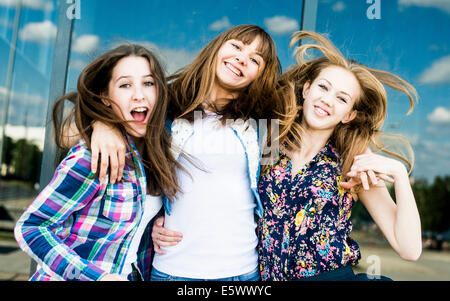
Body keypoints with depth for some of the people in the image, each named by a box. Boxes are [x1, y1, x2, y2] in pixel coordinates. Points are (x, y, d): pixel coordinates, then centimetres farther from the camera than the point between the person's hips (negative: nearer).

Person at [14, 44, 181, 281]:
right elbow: (28, 228, -20)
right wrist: (95, 276, -27)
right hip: (73, 277, -6)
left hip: (129, 275, 6)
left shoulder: (156, 152, -6)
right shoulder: (91, 158, -24)